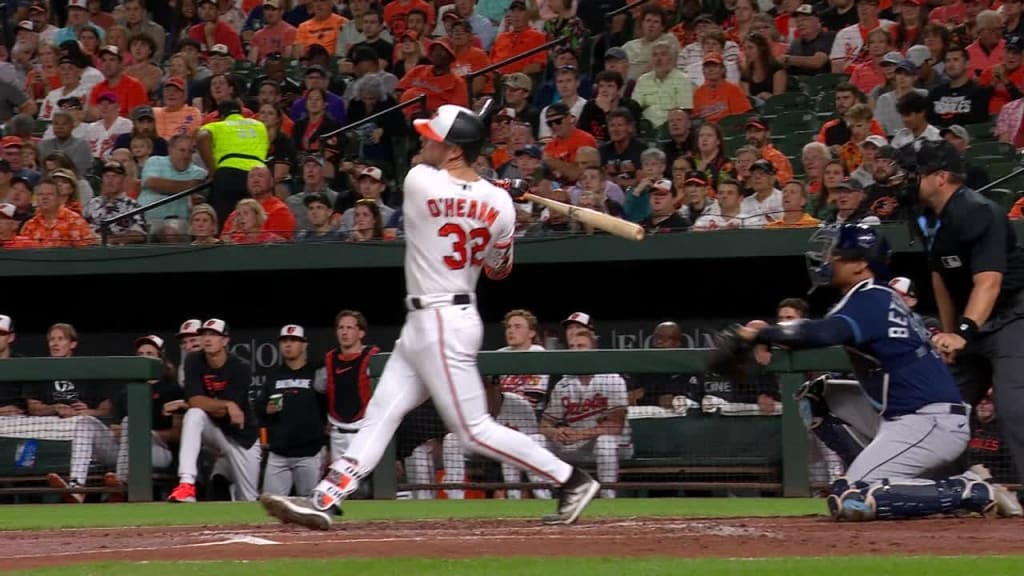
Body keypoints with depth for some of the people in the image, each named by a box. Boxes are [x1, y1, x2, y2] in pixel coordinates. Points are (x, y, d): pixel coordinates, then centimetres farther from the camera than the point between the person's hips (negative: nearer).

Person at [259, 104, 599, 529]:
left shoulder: (420, 182, -16)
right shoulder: (499, 203, 0)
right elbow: (499, 270, 12)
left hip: (439, 325, -8)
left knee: (474, 430, -5)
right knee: (380, 414, 7)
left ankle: (572, 480, -2)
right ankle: (324, 501, 5)